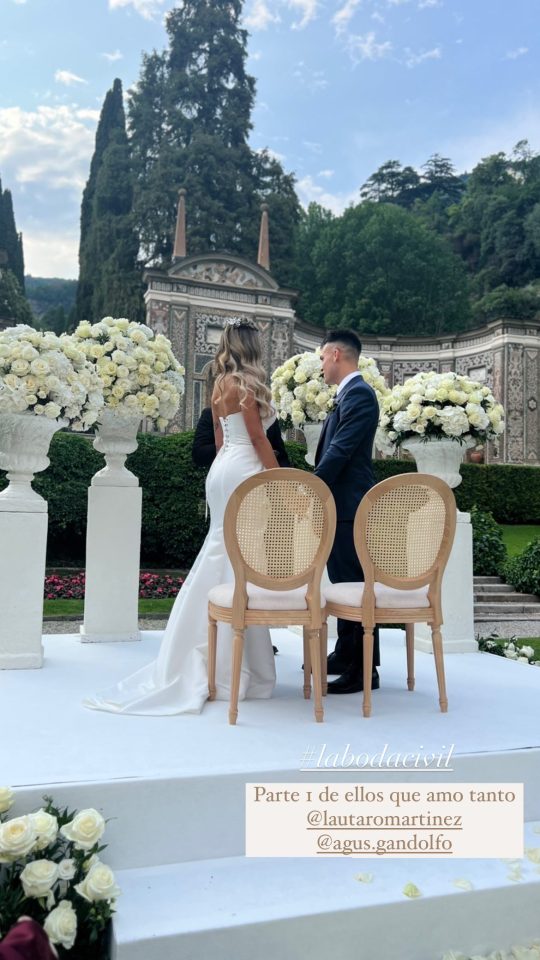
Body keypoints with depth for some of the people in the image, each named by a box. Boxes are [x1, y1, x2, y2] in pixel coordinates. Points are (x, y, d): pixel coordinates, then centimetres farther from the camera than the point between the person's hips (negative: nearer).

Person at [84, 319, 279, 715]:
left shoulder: (221, 384, 16)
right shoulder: (244, 384, -10)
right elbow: (258, 437, -13)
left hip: (223, 467, 9)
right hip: (244, 470, -9)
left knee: (221, 557, 12)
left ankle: (208, 660, 19)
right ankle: (234, 667, 1)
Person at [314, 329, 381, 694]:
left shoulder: (359, 393, -13)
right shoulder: (349, 394, 17)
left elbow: (339, 451, -20)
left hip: (349, 505, -10)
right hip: (339, 503, 10)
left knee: (355, 584, -5)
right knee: (343, 582, 16)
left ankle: (364, 669, 4)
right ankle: (345, 656, 28)